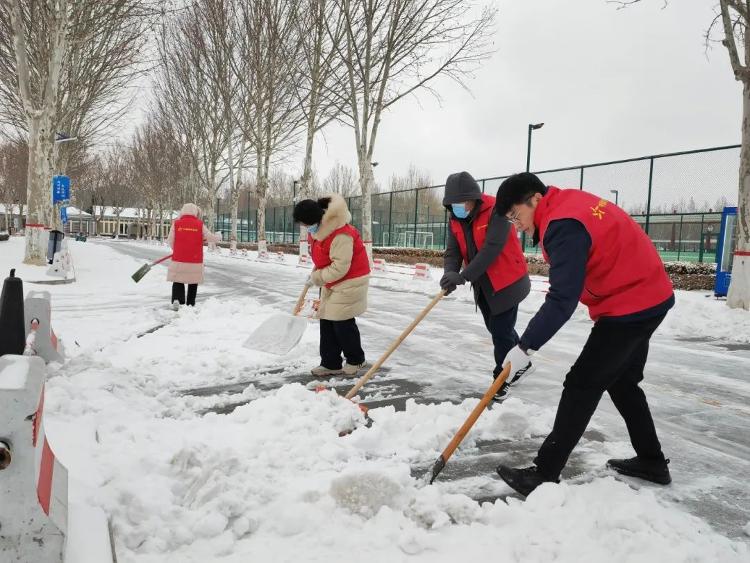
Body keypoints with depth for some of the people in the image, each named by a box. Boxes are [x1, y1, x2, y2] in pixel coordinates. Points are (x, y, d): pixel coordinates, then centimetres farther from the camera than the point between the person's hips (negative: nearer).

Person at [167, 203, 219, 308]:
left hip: (179, 260, 0)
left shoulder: (176, 224, -2)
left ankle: (177, 299, -13)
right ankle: (190, 305, 19)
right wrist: (203, 238, 23)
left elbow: (170, 241, 3)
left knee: (178, 282, 10)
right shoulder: (200, 225, -3)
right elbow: (213, 239, 0)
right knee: (193, 284, 15)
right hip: (195, 261, 0)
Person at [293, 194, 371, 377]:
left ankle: (356, 360, 17)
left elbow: (339, 268, -28)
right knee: (326, 321, 7)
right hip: (331, 281, 9)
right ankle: (331, 364, 14)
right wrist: (315, 272, 5)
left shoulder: (340, 235, -30)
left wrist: (316, 278, -18)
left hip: (349, 281, -9)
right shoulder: (317, 230, 1)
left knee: (342, 322, -4)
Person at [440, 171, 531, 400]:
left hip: (506, 283, -8)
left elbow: (491, 249, -31)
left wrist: (463, 276, -37)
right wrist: (450, 273, -28)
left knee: (501, 332, -5)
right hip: (482, 285, 8)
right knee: (497, 329, 20)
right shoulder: (456, 220, 1)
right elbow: (452, 252, -6)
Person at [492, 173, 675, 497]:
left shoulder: (564, 225, -24)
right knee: (622, 382, 21)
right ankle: (652, 461, 32)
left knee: (582, 386, -7)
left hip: (627, 308, -10)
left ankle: (545, 474, -1)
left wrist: (525, 347, -25)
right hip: (650, 298, 10)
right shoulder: (570, 202, 7)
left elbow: (561, 300, -28)